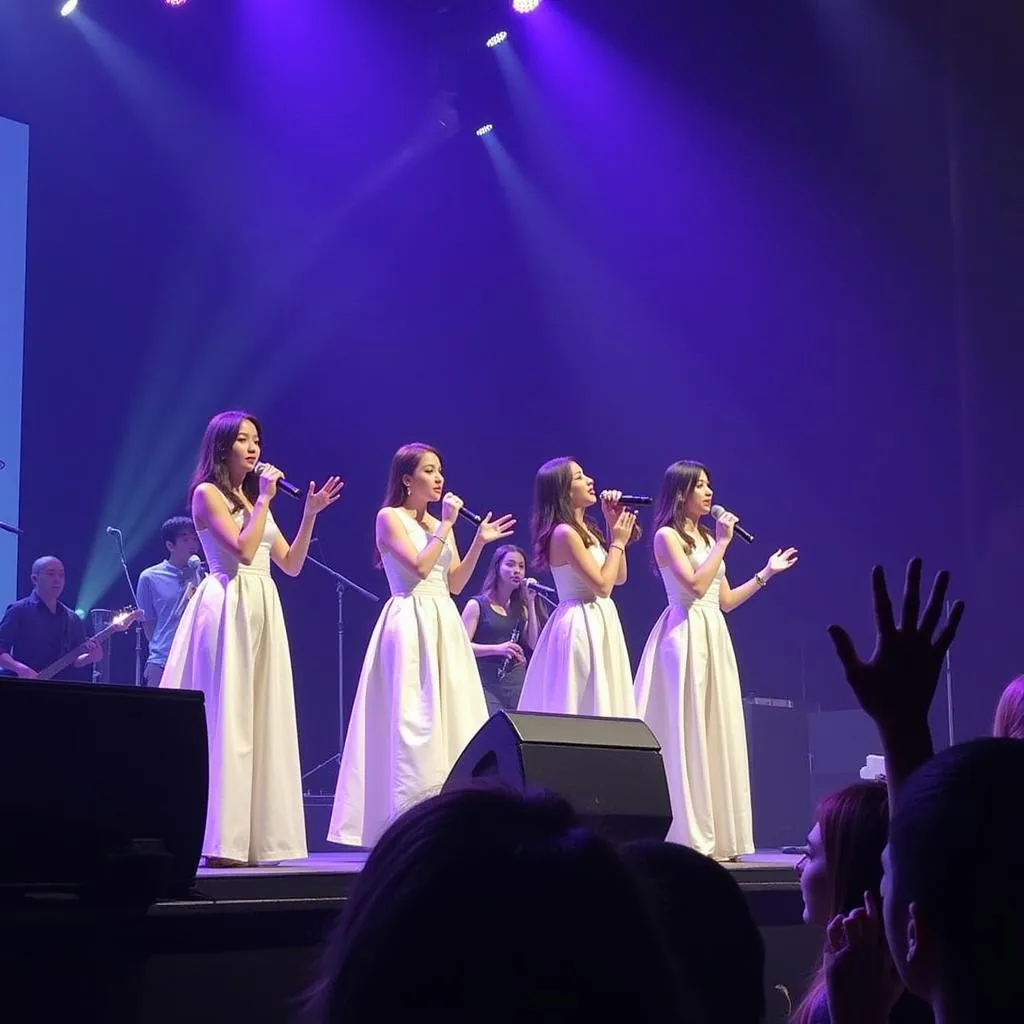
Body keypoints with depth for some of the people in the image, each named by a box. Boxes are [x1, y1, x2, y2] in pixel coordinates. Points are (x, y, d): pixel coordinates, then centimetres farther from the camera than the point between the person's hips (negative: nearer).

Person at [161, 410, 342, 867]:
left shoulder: (254, 497, 19)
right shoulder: (208, 493, -3)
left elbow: (292, 564, 14)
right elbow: (244, 550, -17)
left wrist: (310, 513, 6)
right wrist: (265, 499, -12)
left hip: (263, 610, 8)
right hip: (227, 610, -8)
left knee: (262, 720, 5)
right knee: (225, 720, -8)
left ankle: (255, 836, 7)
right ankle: (219, 841, -7)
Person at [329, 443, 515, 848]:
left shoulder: (438, 522, 18)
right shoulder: (390, 517, -3)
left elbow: (455, 583, 14)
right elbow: (419, 566, -16)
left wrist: (479, 542, 5)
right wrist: (447, 526, -11)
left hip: (444, 625, 8)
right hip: (410, 626, -8)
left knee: (449, 721, 3)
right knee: (413, 724, -12)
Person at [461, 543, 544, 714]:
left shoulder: (520, 608, 16)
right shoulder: (477, 605, 0)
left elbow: (534, 644, 4)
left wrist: (531, 603, 2)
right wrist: (497, 648, -22)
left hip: (517, 683, 5)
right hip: (487, 683, -5)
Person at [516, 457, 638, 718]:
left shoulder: (584, 529, 13)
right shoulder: (564, 533, -15)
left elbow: (619, 577, 16)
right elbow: (602, 585, -19)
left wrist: (614, 526, 12)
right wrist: (618, 542, -7)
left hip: (598, 624, 10)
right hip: (581, 627, -10)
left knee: (602, 704, 10)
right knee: (585, 706, -8)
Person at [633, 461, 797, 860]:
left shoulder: (706, 538, 19)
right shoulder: (667, 536, -5)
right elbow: (696, 585, -18)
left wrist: (766, 573, 21)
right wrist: (723, 542, -11)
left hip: (715, 639, 8)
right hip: (685, 637, -8)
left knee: (716, 734, 5)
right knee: (685, 735, -8)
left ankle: (714, 835, 8)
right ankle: (686, 837, -7)